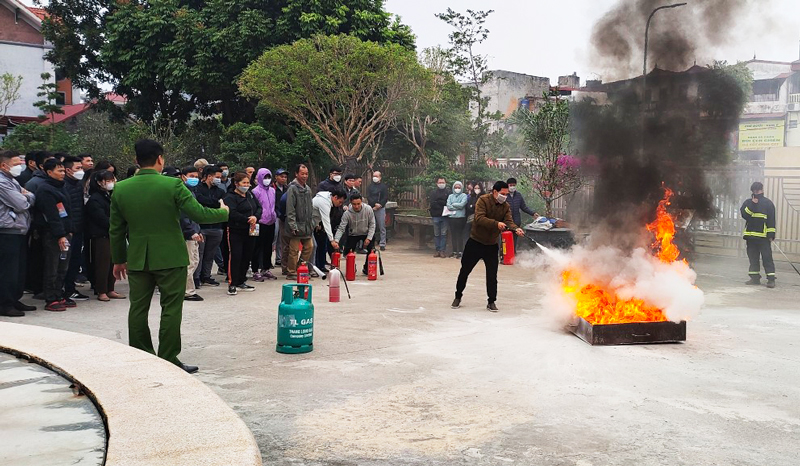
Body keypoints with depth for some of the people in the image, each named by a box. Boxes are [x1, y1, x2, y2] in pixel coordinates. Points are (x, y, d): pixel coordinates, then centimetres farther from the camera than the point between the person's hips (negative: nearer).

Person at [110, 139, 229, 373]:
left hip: (137, 259, 4)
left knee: (138, 309, 12)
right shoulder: (173, 185, -12)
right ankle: (168, 361, 7)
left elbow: (116, 229, 7)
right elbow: (199, 213, -12)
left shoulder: (120, 189, 1)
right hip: (170, 258, -4)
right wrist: (223, 212, 7)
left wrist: (118, 260, 17)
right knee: (171, 310, 4)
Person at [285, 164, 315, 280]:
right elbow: (290, 209, -15)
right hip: (297, 226, -7)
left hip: (307, 226, 8)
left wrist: (311, 223, 15)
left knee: (309, 247, 9)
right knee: (294, 250, -3)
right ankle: (291, 273, 7)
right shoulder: (293, 188, -10)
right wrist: (293, 226, -19)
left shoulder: (308, 189, 14)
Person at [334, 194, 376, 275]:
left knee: (371, 250, -18)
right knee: (347, 252, -13)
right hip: (353, 235, 0)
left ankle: (366, 268, 8)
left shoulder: (368, 210, -20)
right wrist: (336, 240, -39)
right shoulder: (347, 214, -22)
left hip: (367, 234, 0)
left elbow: (372, 225, -11)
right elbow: (341, 228, -24)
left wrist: (369, 238, -20)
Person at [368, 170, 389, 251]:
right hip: (371, 208, 3)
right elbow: (368, 197, 4)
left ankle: (383, 244, -3)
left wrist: (379, 205, -12)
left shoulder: (383, 186, 6)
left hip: (381, 208, -3)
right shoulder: (370, 186, 14)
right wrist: (375, 204, -11)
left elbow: (386, 198, 0)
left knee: (382, 227, -4)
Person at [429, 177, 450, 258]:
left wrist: (438, 202, -8)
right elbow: (431, 204, -3)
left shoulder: (448, 193, 7)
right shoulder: (433, 193, 10)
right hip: (436, 216, 1)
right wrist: (443, 203, -7)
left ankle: (442, 251, 1)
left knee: (444, 234, -2)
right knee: (436, 234, 4)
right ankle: (438, 250, 10)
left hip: (445, 216, -1)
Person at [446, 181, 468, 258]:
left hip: (460, 218, -3)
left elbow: (462, 205, -11)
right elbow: (448, 206, -1)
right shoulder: (450, 196, 14)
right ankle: (454, 251, 12)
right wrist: (458, 207, -6)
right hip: (451, 218, 3)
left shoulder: (464, 196, 5)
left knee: (459, 235, -5)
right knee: (453, 235, 5)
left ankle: (460, 252, -4)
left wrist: (453, 204, 1)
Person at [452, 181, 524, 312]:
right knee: (465, 270, 6)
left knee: (492, 274, 0)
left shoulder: (506, 206, 1)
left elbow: (509, 221, -12)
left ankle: (491, 302, 12)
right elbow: (479, 218, -28)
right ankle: (458, 297, 23)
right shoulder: (483, 200, -14)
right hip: (475, 242, -3)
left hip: (492, 245, 3)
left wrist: (516, 229, -35)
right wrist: (496, 223, -40)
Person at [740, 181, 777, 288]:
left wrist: (771, 235, -8)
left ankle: (771, 279, -7)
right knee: (753, 257, 8)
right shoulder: (748, 202, 11)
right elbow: (744, 214, -6)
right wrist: (752, 204, -15)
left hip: (763, 236, -3)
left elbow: (771, 220, 0)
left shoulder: (768, 203, 4)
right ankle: (755, 278, 15)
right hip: (750, 235, 3)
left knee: (767, 257, -7)